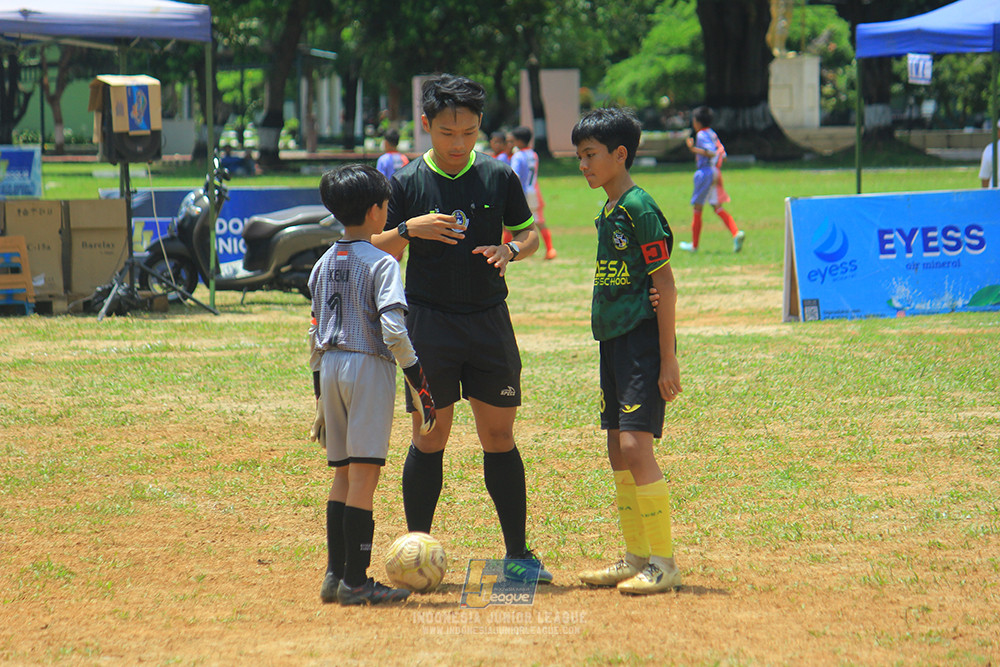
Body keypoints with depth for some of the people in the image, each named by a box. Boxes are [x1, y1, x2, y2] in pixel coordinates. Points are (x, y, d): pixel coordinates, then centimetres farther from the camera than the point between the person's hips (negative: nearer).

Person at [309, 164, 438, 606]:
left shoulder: (324, 264, 12)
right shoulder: (381, 263, -10)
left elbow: (316, 336, 16)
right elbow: (393, 330, -19)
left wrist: (321, 397, 22)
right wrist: (419, 384, -14)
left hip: (331, 367, 7)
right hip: (369, 368, -7)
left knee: (343, 473, 14)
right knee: (364, 473, -6)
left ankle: (336, 573, 14)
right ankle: (355, 580, -7)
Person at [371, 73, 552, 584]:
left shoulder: (500, 178, 3)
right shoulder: (406, 183, -1)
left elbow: (529, 233, 13)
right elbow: (376, 250, 3)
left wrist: (509, 250, -9)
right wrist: (410, 230, -17)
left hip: (489, 321, 2)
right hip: (429, 325, -2)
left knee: (499, 435, 5)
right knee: (431, 437, 0)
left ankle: (517, 555, 11)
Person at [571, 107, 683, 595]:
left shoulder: (639, 209, -13)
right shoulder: (607, 212, 14)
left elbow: (664, 285, -14)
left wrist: (668, 358, -16)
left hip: (643, 339, -9)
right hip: (613, 338, 9)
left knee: (635, 444, -13)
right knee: (617, 448, 10)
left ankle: (664, 563, -8)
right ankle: (636, 557, 18)